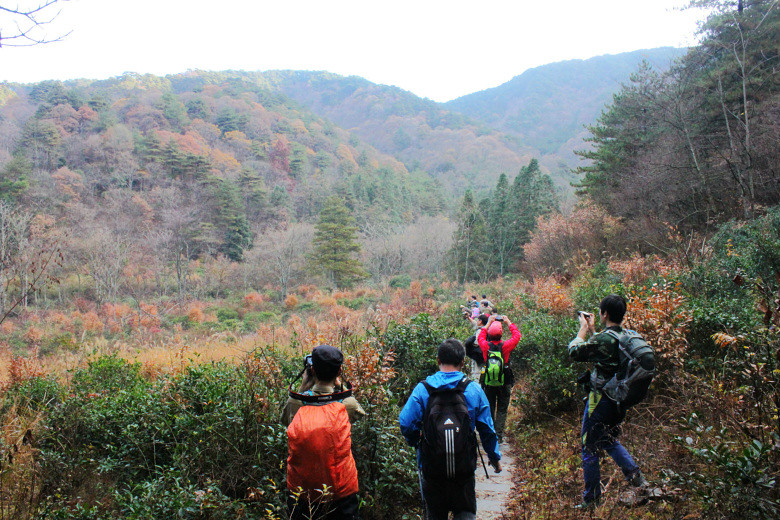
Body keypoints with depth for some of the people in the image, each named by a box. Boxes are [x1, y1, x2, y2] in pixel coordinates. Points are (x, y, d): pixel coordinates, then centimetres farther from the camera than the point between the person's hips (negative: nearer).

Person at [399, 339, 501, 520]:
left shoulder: (422, 388, -9)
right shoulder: (474, 389, -6)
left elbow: (406, 423, -13)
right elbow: (487, 429, -1)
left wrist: (416, 443, 9)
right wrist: (495, 457, 14)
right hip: (464, 465, 0)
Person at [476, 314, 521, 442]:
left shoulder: (486, 346, -13)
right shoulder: (505, 346, -17)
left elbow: (480, 337, 11)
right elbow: (517, 335, 0)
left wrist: (489, 323, 14)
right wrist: (508, 322, 8)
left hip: (488, 384, 2)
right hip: (504, 384, -2)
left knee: (489, 409, 13)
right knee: (502, 410, 9)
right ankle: (499, 435, 7)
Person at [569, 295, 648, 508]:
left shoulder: (602, 339, -23)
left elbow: (574, 351, -9)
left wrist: (584, 328, 3)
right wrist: (592, 329, 17)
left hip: (601, 399, -8)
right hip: (620, 400, 8)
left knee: (590, 449, 5)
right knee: (609, 440, 27)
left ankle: (591, 499, 14)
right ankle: (636, 476, 13)